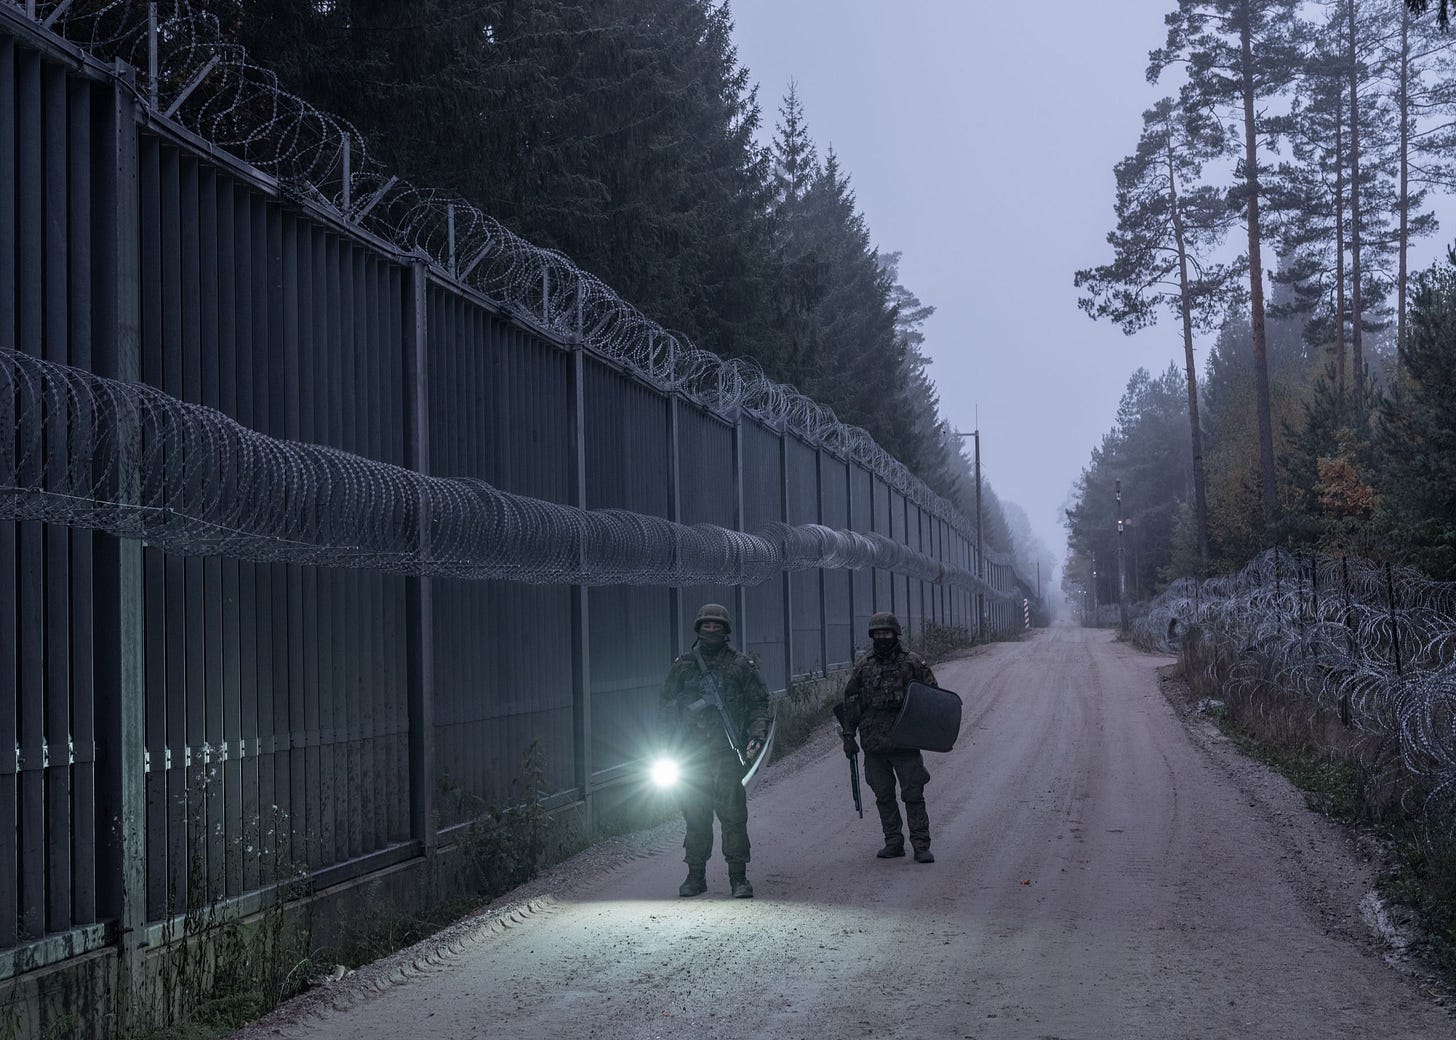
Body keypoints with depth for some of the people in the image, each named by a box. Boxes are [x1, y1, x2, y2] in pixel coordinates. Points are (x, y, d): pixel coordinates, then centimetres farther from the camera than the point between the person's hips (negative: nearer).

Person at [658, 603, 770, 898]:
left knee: (733, 815, -6)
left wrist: (756, 735, -8)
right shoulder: (682, 666, 11)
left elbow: (759, 703, 7)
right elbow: (666, 706, 13)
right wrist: (667, 745, 4)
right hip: (690, 753, 2)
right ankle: (696, 876, 15)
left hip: (727, 752, -2)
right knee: (695, 817, 6)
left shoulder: (741, 665, 6)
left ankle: (738, 877, 0)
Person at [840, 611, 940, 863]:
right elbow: (850, 702, 12)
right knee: (883, 796, 9)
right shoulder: (863, 666, 7)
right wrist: (849, 736, 8)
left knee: (913, 794, -5)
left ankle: (921, 846, -3)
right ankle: (893, 843, 18)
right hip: (874, 744, 3)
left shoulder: (912, 662, 0)